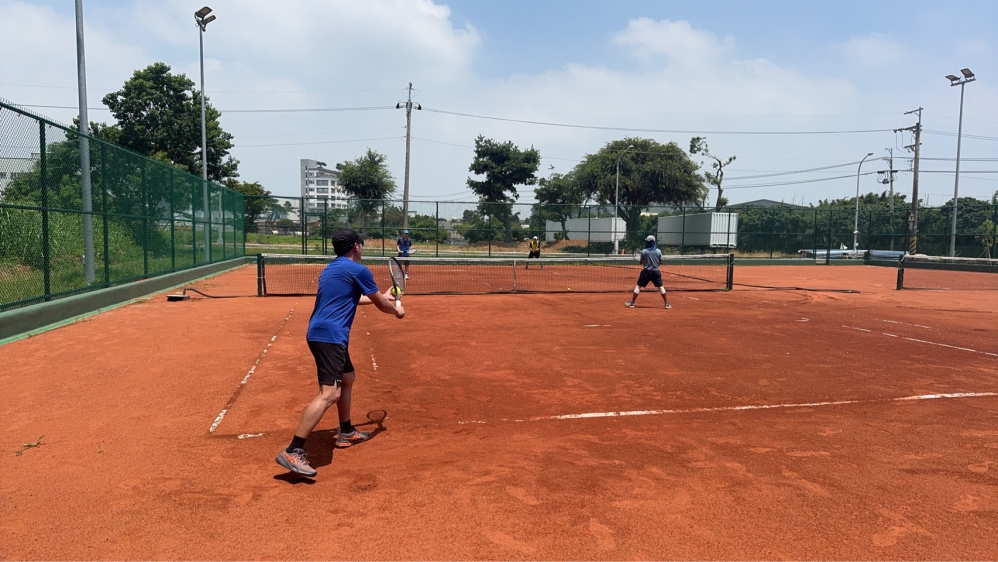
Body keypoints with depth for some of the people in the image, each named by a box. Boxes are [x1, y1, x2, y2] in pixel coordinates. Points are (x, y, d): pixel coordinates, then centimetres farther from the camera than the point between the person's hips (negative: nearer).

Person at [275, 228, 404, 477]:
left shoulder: (331, 269, 20)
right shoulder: (358, 270, -6)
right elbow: (381, 305, 4)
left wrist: (380, 297, 48)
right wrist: (396, 310, 26)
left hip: (323, 333, 10)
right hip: (329, 336, -10)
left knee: (347, 378, 26)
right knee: (329, 393, -18)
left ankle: (346, 432, 38)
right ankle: (293, 452, -22)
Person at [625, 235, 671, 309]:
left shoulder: (643, 251, -9)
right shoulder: (658, 251, -2)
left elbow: (641, 262, -1)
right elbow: (661, 262, 3)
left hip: (646, 271, -2)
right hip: (656, 272, 2)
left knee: (638, 286, 6)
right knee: (660, 287, 10)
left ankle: (632, 303, 3)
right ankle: (667, 303, 9)